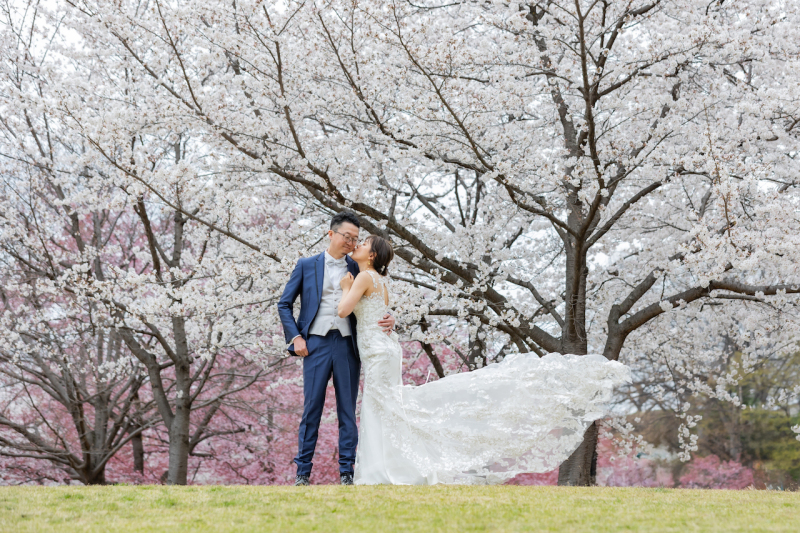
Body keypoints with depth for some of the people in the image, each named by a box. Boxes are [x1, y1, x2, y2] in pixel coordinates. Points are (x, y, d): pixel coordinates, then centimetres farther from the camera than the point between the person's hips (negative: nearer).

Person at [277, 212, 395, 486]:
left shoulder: (358, 270, 13)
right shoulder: (307, 265, 9)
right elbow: (284, 304, 10)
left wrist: (388, 320, -7)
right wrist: (295, 337, -2)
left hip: (347, 346, 2)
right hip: (316, 344, -2)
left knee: (348, 411, 1)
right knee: (311, 409, -2)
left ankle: (347, 473, 4)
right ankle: (303, 472, 2)